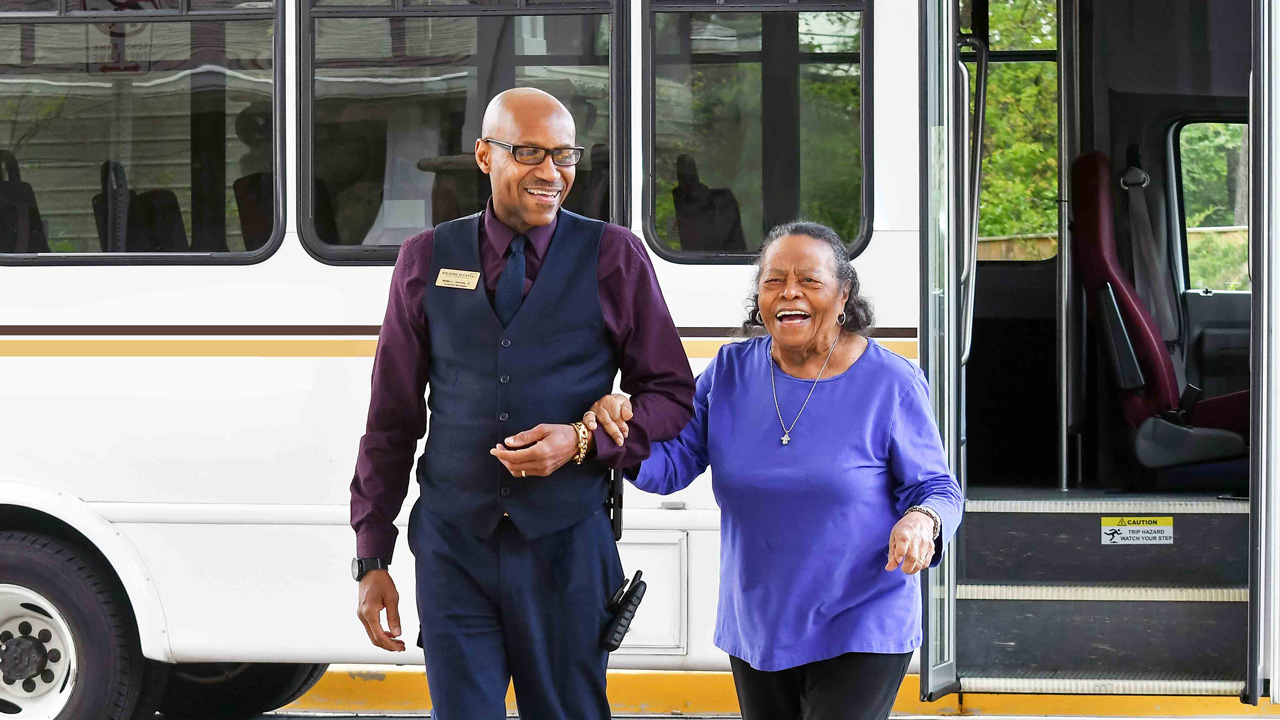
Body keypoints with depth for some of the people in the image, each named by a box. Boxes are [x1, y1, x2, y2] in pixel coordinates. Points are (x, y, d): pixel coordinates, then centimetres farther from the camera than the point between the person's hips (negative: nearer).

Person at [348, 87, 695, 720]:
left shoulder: (613, 258, 3)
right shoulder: (426, 261, 7)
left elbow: (671, 396, 4)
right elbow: (391, 418, 9)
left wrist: (584, 441, -15)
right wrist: (372, 558, 6)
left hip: (566, 548, -1)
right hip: (453, 548, 1)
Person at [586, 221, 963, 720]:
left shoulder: (891, 384, -9)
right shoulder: (730, 372, 2)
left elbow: (936, 488, -4)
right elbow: (670, 466, 0)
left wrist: (922, 523, -27)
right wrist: (621, 429, -21)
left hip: (861, 632, -5)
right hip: (756, 631, 5)